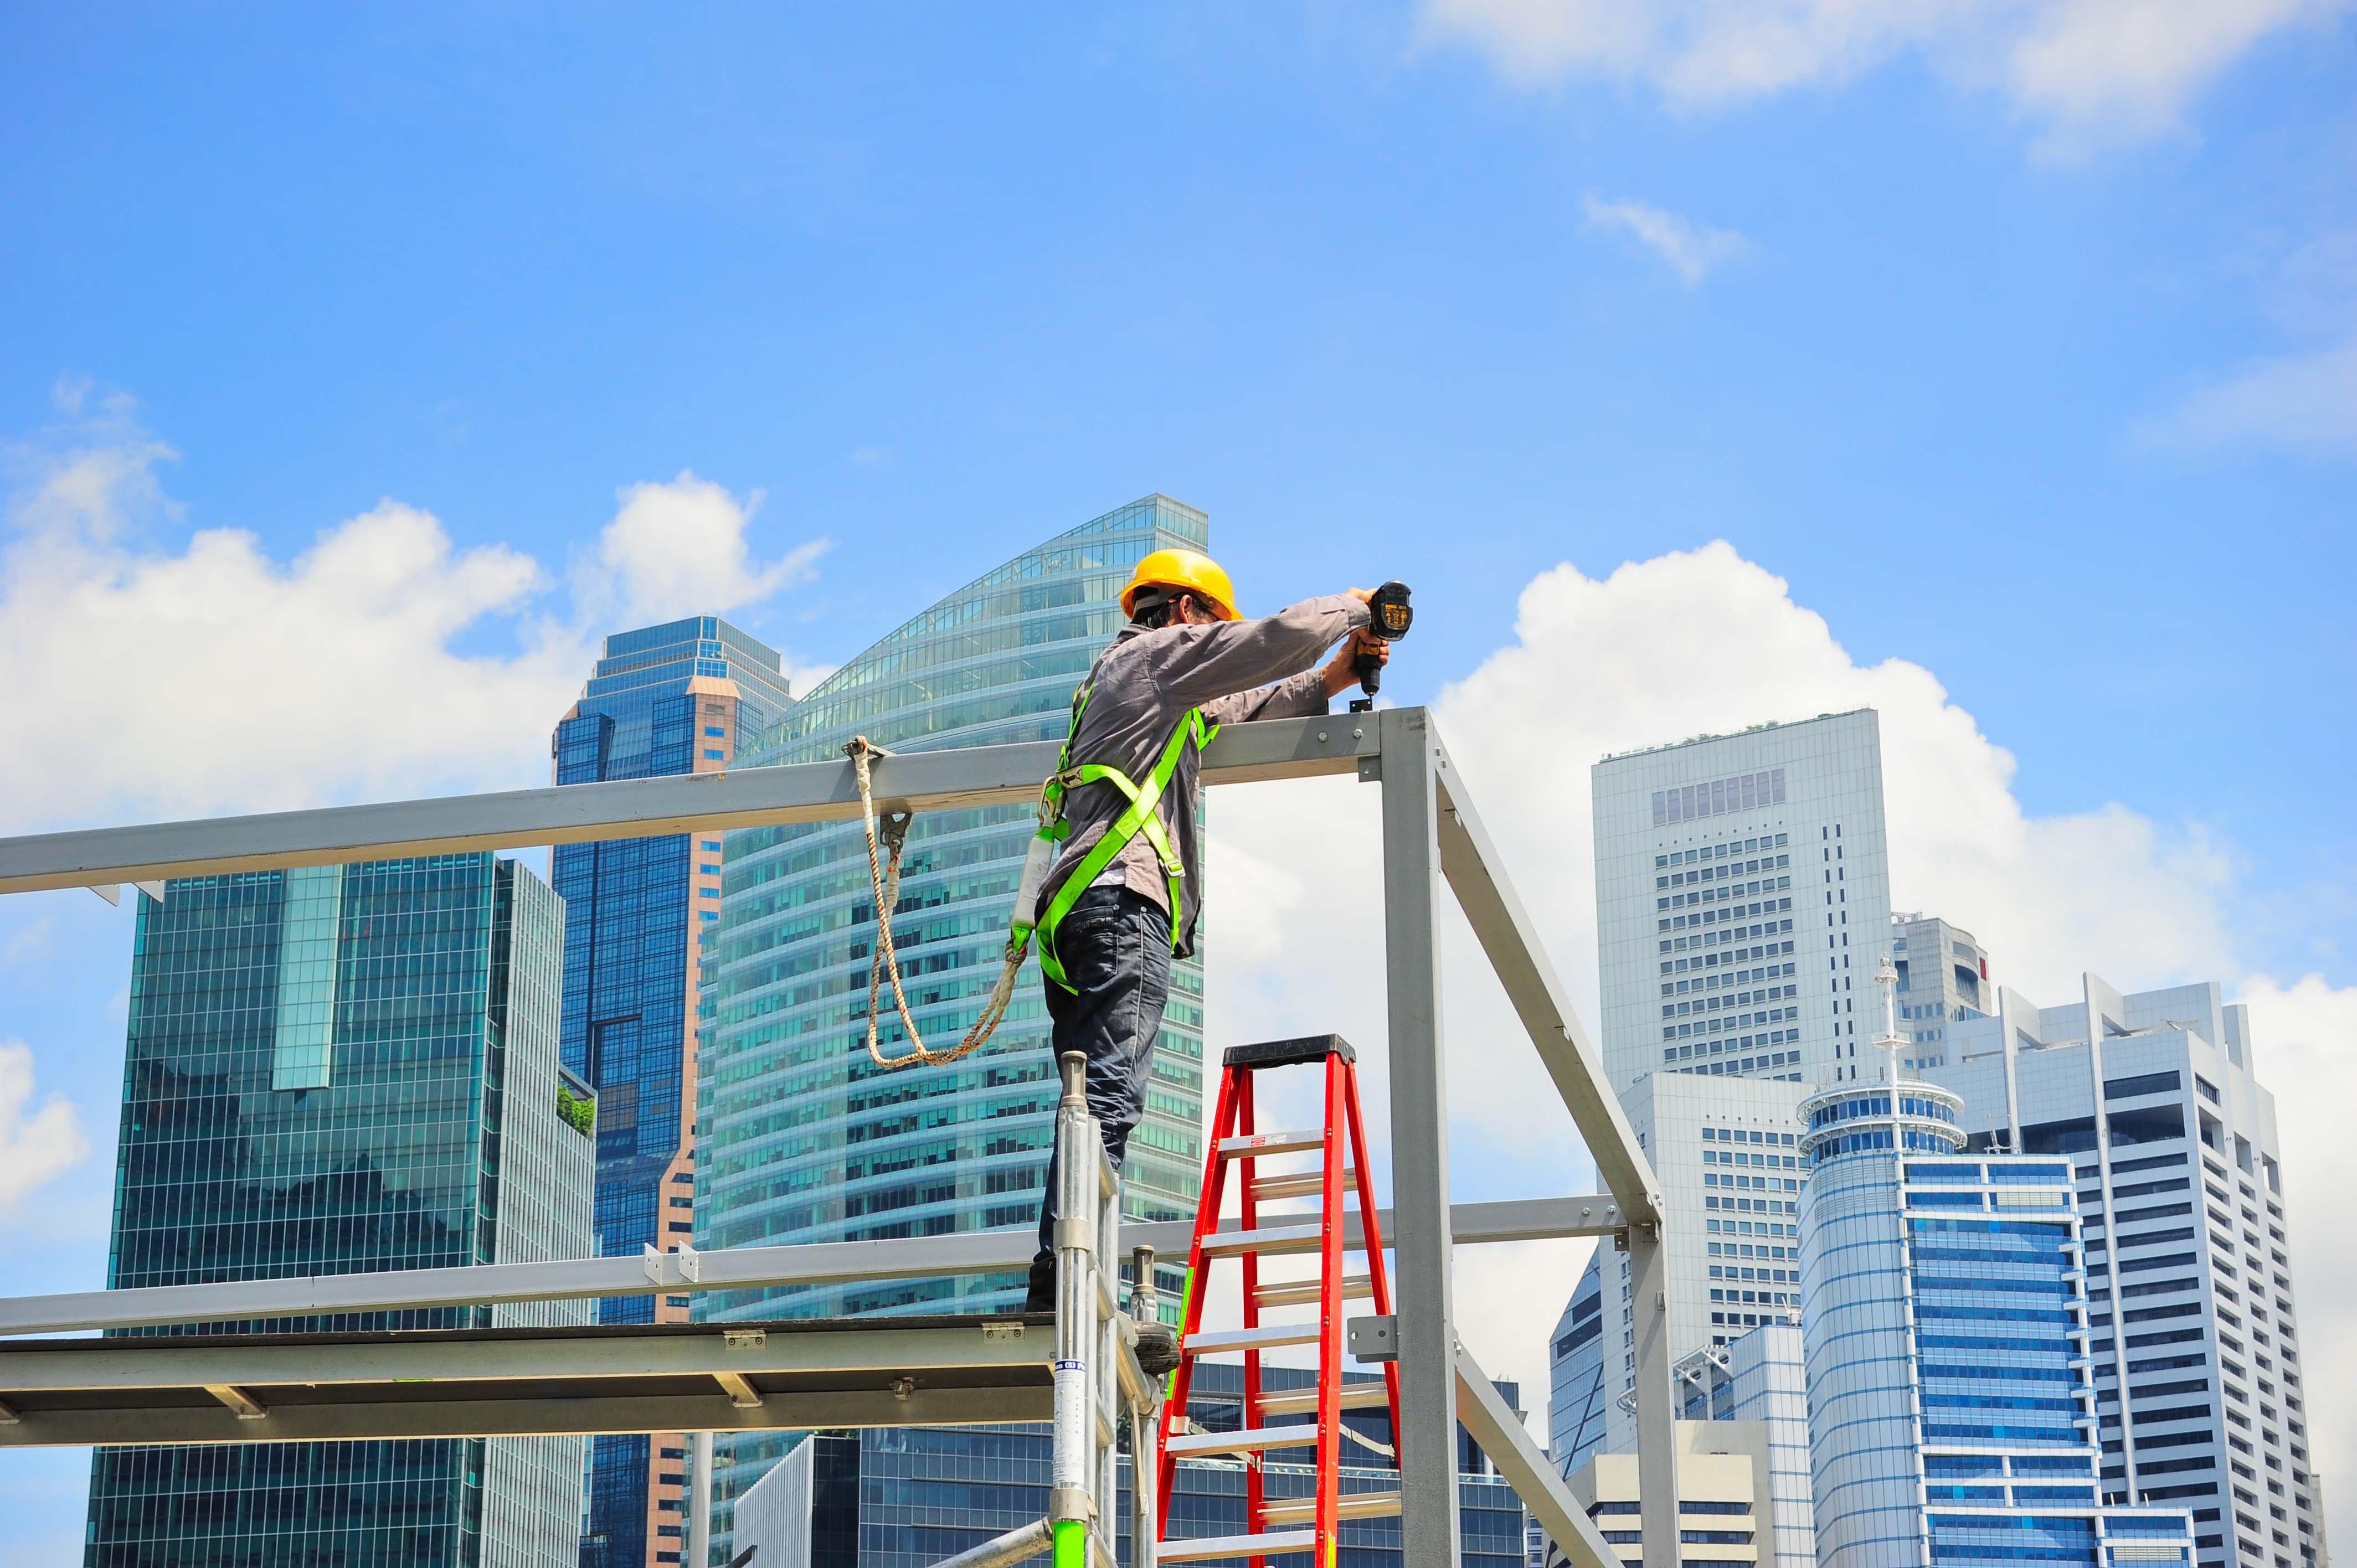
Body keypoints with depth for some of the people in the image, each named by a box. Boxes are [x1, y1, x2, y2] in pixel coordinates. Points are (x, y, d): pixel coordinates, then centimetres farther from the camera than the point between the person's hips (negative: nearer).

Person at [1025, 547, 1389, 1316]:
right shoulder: (1159, 653, 7)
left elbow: (1242, 709, 43)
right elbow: (1282, 638, -1)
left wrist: (1329, 682, 33)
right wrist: (1350, 605, 17)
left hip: (1078, 908, 10)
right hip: (1124, 895, -10)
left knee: (1097, 1105, 3)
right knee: (1109, 1094, -20)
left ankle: (1053, 1299, -5)